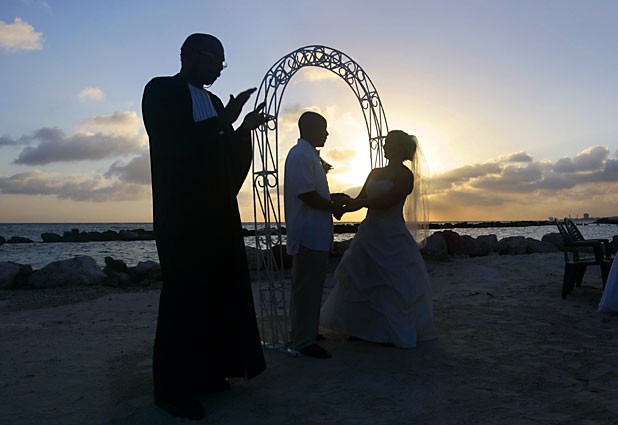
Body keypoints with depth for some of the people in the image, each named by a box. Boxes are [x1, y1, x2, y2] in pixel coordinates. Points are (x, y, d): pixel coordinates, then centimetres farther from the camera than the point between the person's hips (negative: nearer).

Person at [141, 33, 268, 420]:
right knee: (185, 296, -4)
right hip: (182, 215, -7)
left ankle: (206, 372, 20)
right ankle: (174, 387, 7)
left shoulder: (214, 102, 18)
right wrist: (223, 122, -15)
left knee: (217, 291, 8)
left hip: (217, 214, 7)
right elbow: (172, 145, -15)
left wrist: (245, 128, 0)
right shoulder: (161, 90, -1)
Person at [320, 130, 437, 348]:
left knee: (392, 285, 1)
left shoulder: (405, 175, -7)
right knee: (360, 281, 9)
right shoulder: (375, 173, 13)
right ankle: (364, 329, 22)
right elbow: (359, 201, 10)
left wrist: (354, 201, -20)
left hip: (392, 238, -7)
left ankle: (396, 334, 16)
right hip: (369, 234, 7)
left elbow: (385, 201, -19)